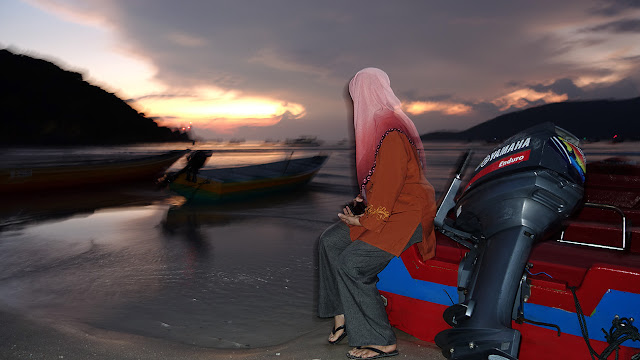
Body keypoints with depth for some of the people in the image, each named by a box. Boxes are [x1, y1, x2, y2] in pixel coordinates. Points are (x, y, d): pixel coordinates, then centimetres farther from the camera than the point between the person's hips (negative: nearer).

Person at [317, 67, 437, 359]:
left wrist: (363, 219, -13)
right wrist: (362, 200, 8)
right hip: (385, 208, 10)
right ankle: (343, 314, 15)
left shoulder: (392, 133, -22)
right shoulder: (380, 123, 10)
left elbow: (390, 184, -22)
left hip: (407, 214, -10)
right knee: (329, 241, 3)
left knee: (351, 263, -18)